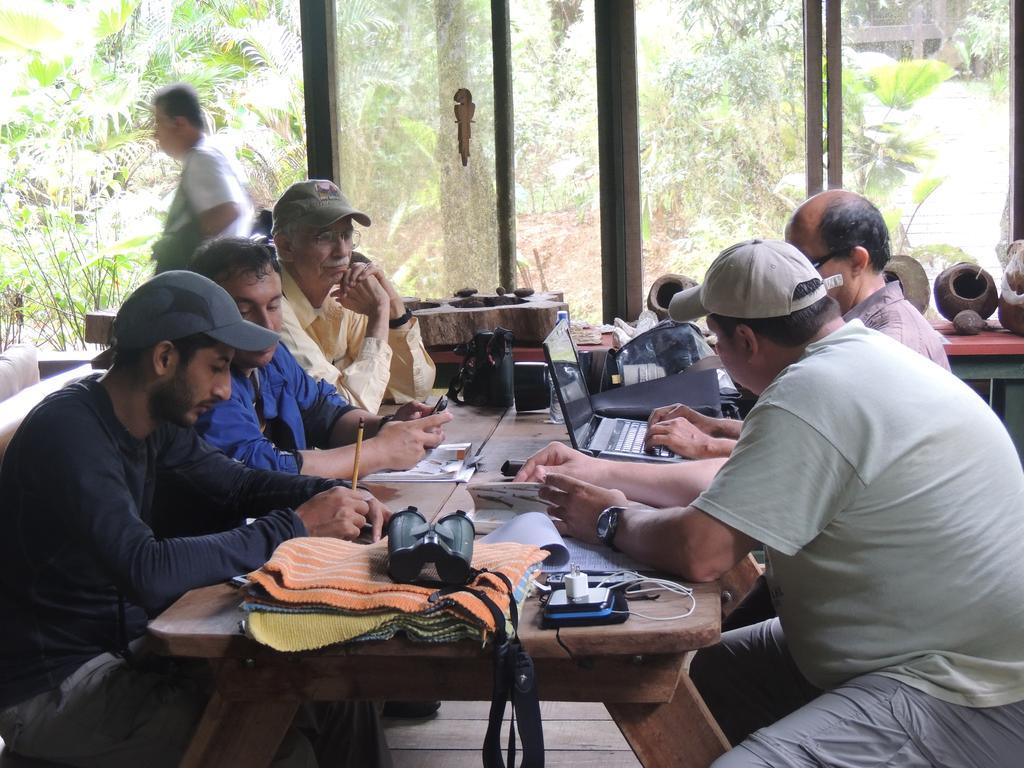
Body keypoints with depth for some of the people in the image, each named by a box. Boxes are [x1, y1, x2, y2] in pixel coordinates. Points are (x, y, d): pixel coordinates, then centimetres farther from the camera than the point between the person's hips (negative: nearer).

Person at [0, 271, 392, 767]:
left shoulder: (156, 420, 2)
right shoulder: (68, 430, -25)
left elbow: (237, 483, 15)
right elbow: (148, 572, -37)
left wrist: (333, 496, -5)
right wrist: (296, 527, -29)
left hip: (128, 642, 9)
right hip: (53, 688, -9)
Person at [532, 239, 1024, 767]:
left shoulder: (811, 394, -24)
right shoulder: (867, 350, 7)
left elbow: (698, 553, -27)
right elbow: (751, 482, 18)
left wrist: (608, 522, -6)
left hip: (960, 702, -11)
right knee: (692, 675, 14)